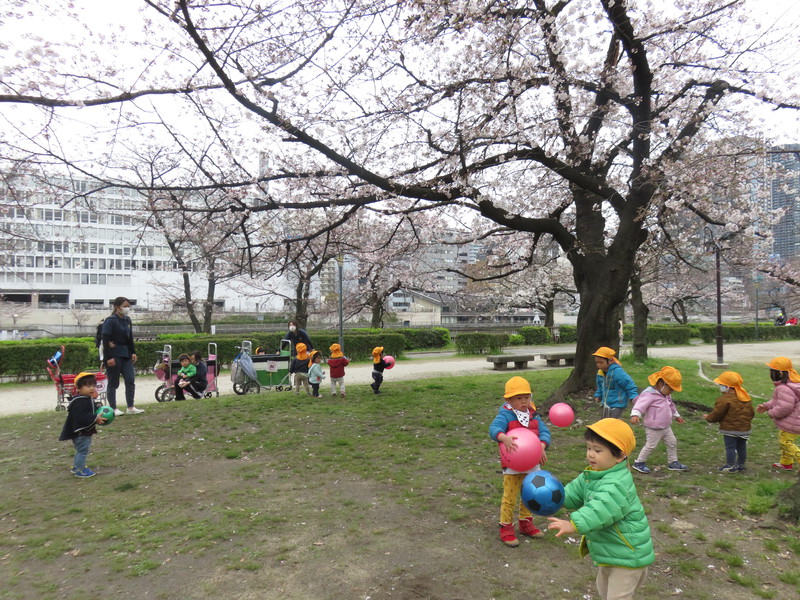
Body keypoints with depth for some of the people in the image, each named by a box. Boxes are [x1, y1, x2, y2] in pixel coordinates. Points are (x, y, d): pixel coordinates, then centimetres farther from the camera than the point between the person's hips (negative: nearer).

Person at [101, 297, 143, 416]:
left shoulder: (127, 320, 10)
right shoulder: (110, 321, -12)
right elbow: (105, 340, -15)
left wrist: (133, 352, 11)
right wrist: (108, 357, -19)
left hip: (126, 354, 7)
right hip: (114, 355, -7)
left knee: (130, 380, 0)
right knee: (113, 383, 3)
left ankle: (130, 408, 6)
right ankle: (113, 409, 12)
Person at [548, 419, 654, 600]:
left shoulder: (618, 483, -30)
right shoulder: (590, 476, 1)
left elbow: (601, 509, -43)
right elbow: (573, 493, 2)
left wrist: (574, 525, -53)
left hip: (627, 553, -10)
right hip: (609, 550, 10)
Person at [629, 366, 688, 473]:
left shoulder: (666, 395, 7)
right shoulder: (649, 394, -24)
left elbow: (671, 406, 27)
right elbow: (640, 405, -37)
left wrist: (676, 415, 39)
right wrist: (635, 415, -53)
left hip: (666, 427, 9)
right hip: (653, 428, -9)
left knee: (672, 442, 15)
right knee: (650, 446, -2)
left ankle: (673, 462, 32)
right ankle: (639, 462, 13)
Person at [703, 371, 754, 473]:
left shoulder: (725, 400, -17)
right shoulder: (746, 397, 9)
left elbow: (716, 414, -12)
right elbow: (751, 413, 16)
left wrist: (708, 417, 6)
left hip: (730, 430, -8)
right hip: (745, 429, 8)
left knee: (730, 447, -1)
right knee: (741, 447, 16)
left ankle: (731, 466, 3)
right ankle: (740, 464, 27)